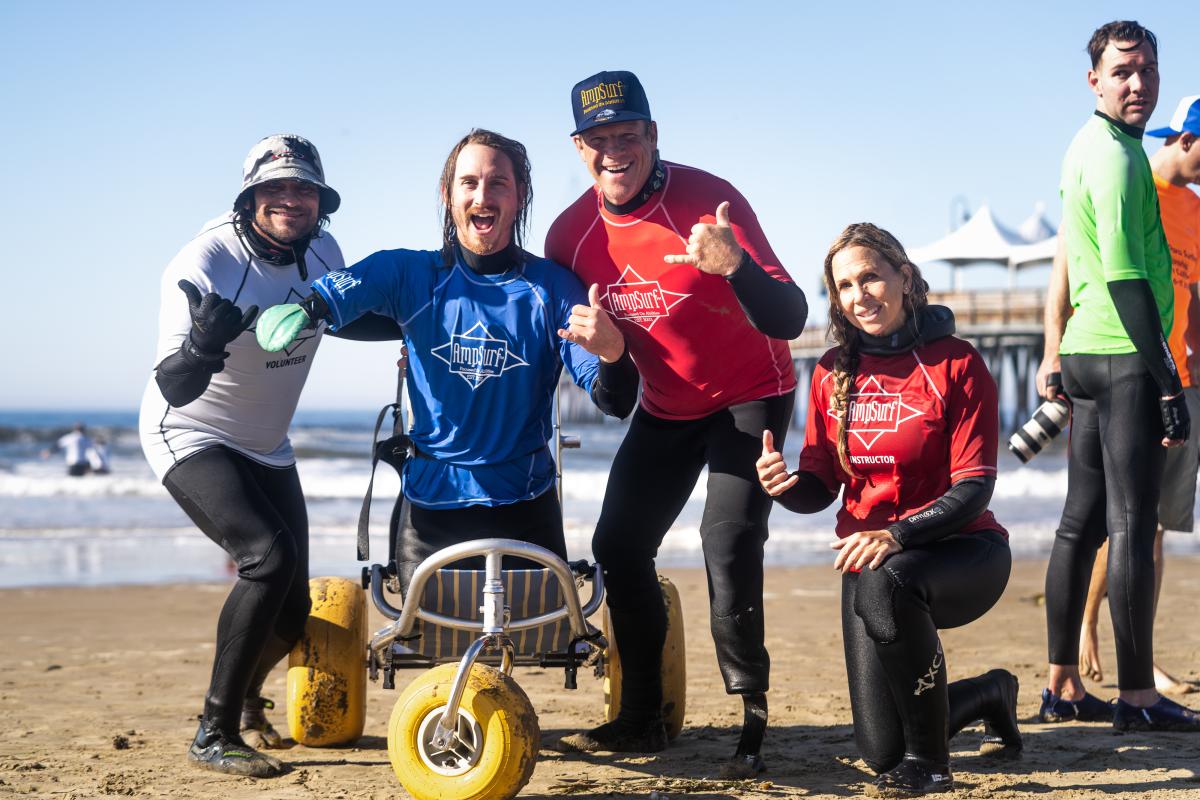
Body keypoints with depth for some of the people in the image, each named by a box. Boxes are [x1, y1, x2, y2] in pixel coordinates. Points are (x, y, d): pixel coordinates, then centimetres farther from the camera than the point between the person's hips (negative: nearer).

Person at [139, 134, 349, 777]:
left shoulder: (323, 252, -5)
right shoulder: (204, 264, -25)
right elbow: (175, 388, -31)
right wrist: (205, 343, -51)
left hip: (267, 448, 7)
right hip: (189, 437, -7)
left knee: (291, 610, 5)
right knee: (271, 555, -29)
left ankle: (244, 696, 39)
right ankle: (215, 734, -19)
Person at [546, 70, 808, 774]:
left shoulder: (709, 201, -25)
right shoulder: (574, 232, -10)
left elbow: (790, 321, -34)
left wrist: (734, 265, -51)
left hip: (750, 396, -5)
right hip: (666, 407, 6)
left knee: (729, 547, -20)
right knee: (619, 547, 3)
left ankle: (753, 720, -8)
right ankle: (641, 719, 17)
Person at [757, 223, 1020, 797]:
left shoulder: (955, 363, -10)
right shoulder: (833, 373, 2)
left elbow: (973, 489, -16)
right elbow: (821, 488, 3)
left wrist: (897, 535, -31)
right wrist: (784, 486, -21)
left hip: (961, 552, -5)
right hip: (869, 560, 5)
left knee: (883, 586, -40)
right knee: (880, 751, 0)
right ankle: (987, 694, 35)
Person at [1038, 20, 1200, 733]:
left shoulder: (1089, 147, 18)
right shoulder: (1116, 155, -13)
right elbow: (1124, 278, -19)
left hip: (1086, 354, 10)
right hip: (1126, 358, -10)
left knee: (1083, 520, 11)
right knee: (1132, 526, -7)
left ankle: (1064, 687, 16)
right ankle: (1137, 696, -3)